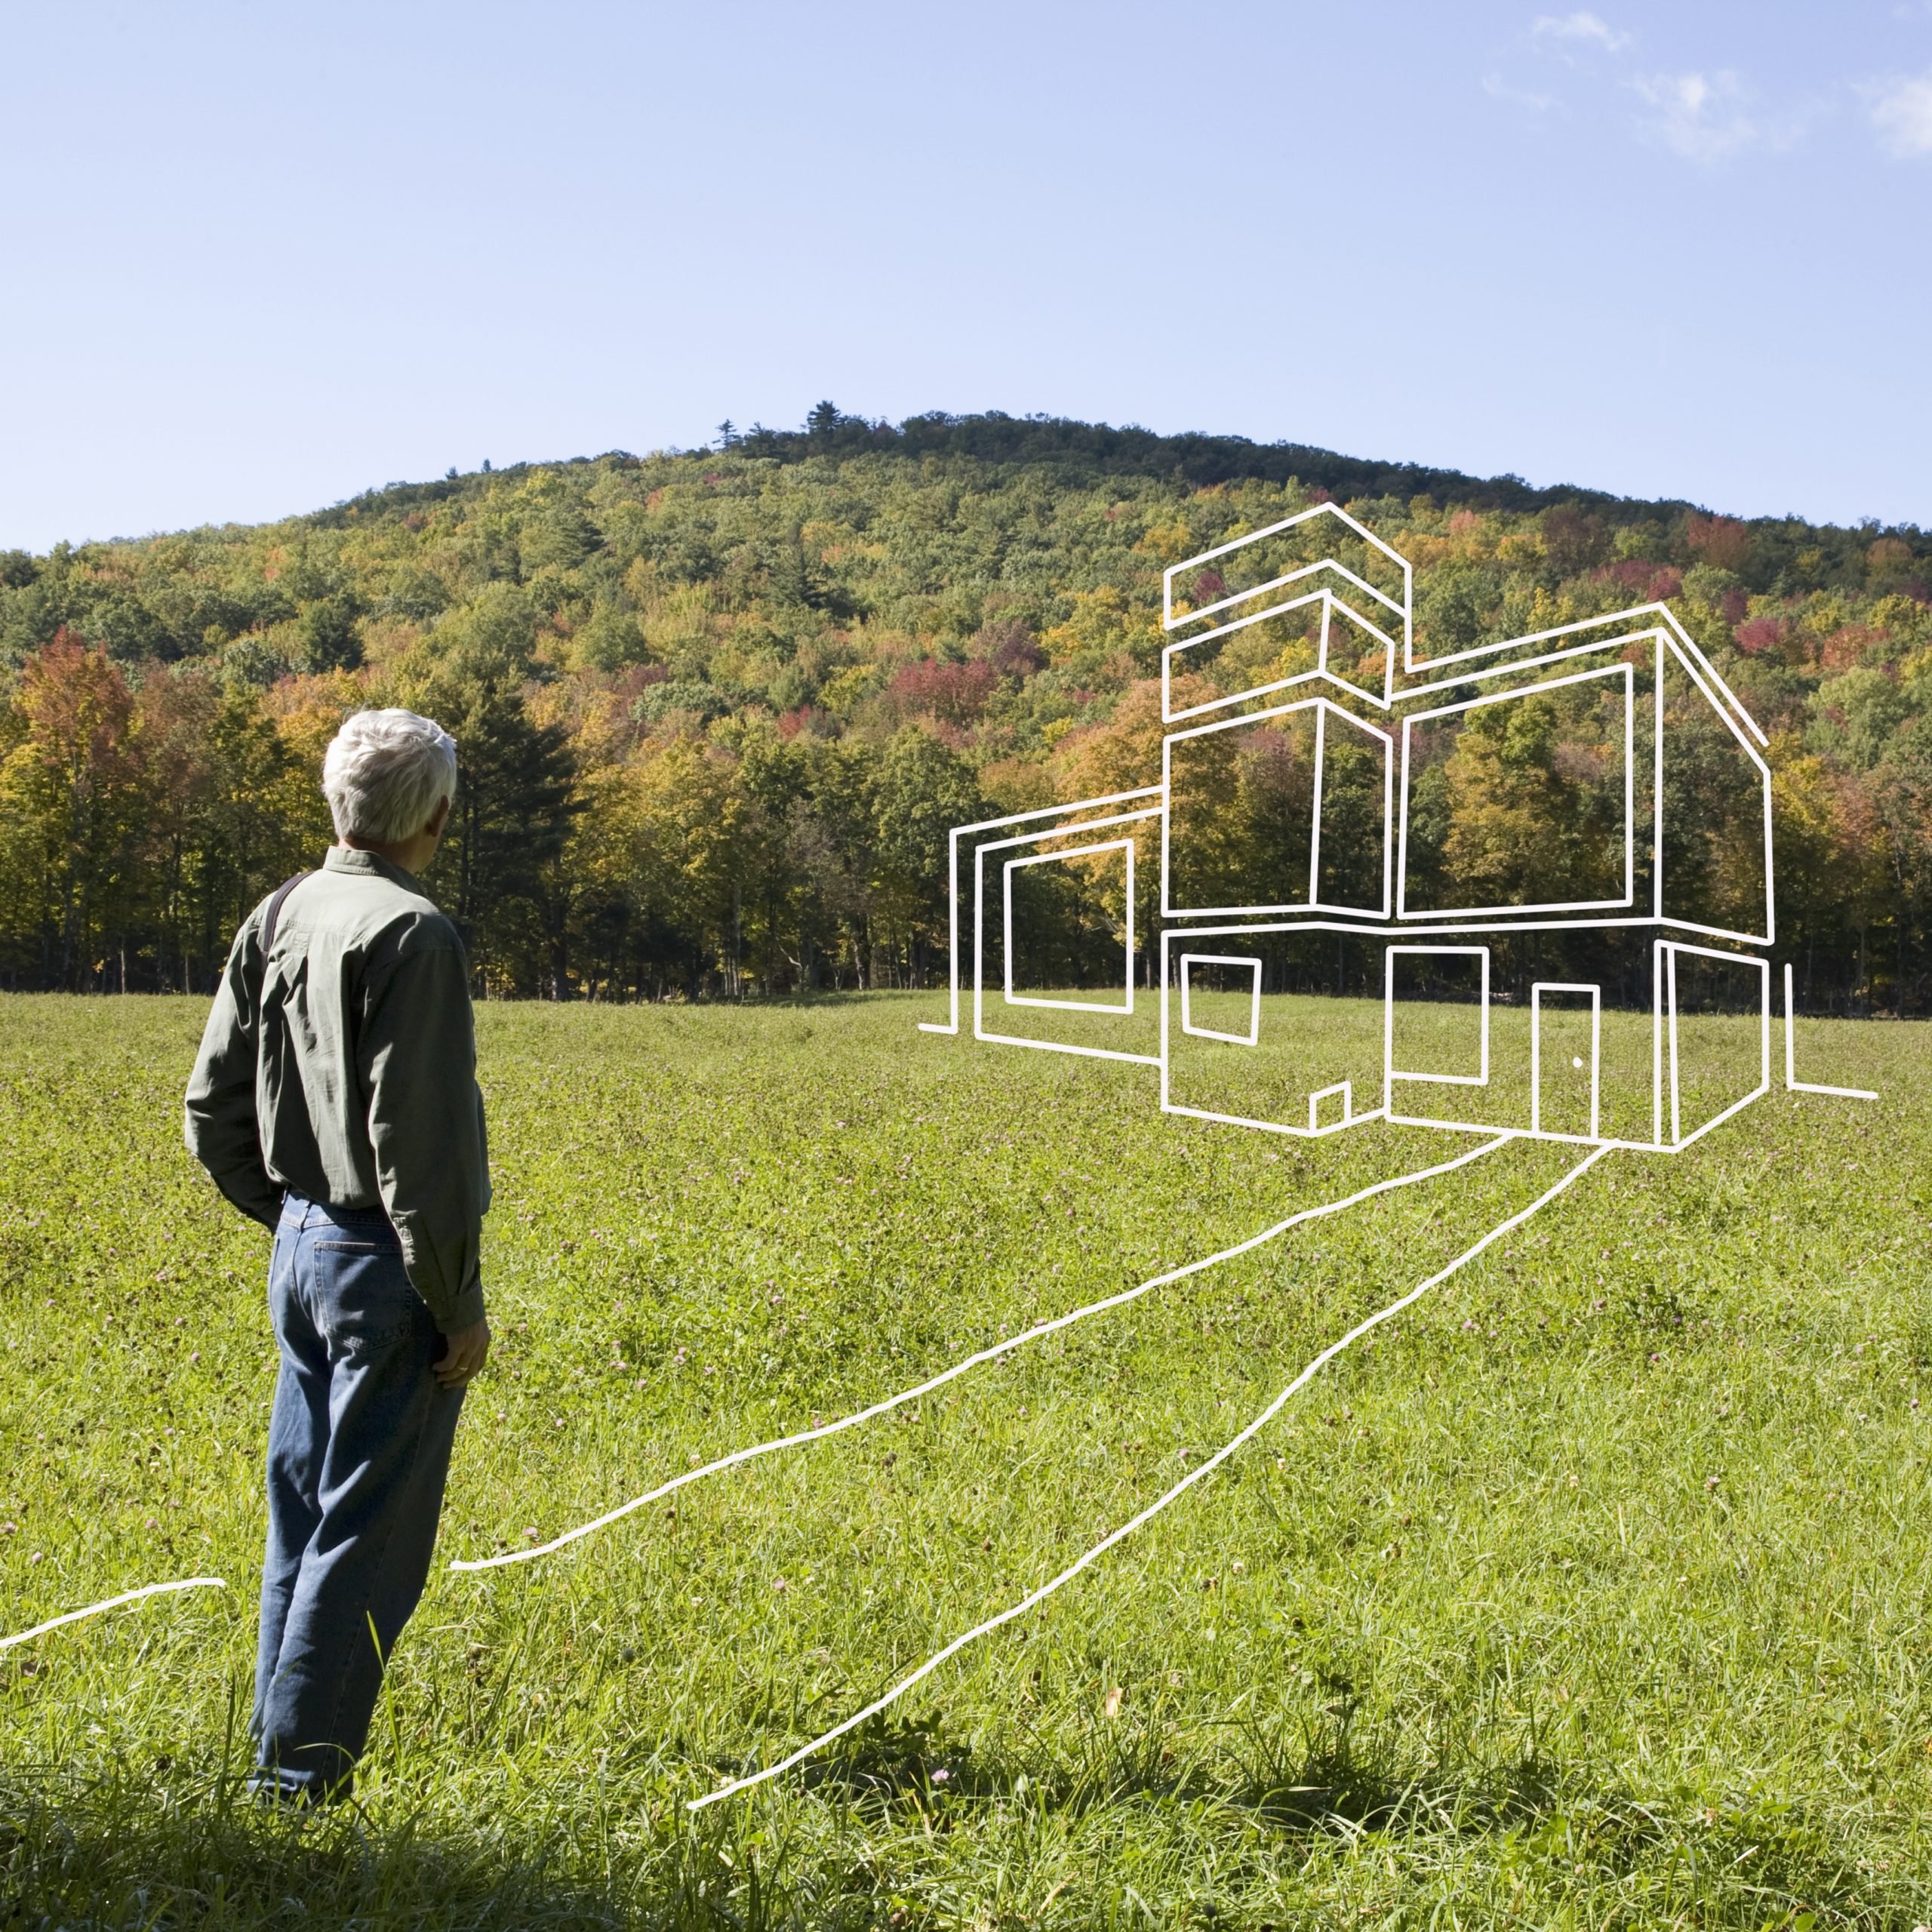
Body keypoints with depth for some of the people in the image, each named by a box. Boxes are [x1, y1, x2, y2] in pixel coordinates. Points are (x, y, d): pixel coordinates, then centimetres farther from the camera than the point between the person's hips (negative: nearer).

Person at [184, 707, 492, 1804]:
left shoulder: (279, 919, 7)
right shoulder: (413, 934, -18)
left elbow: (213, 1115, 13)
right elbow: (417, 1142, -21)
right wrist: (458, 1306, -14)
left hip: (302, 1245, 9)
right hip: (386, 1266, -8)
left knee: (304, 1514, 18)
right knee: (370, 1535, 1)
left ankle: (279, 1743, 28)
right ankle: (301, 1772, 8)